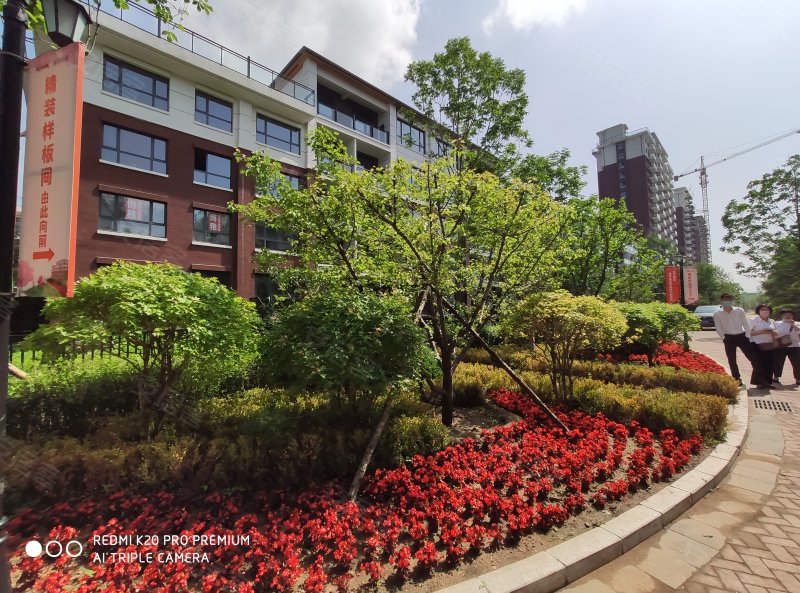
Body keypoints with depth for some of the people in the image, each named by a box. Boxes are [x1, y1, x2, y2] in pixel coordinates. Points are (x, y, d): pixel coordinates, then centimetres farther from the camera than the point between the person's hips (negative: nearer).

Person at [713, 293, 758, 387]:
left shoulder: (739, 310, -4)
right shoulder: (717, 314, -6)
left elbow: (746, 324, 2)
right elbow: (718, 328, 0)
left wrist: (747, 336, -3)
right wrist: (724, 338, -3)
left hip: (741, 336, 0)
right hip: (729, 338, 0)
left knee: (753, 357, 0)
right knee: (732, 361, 6)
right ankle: (737, 379, 19)